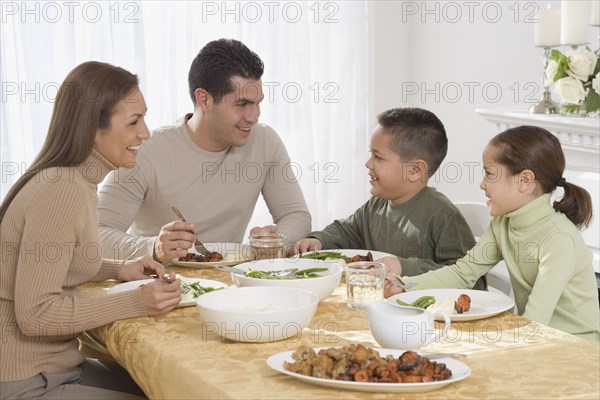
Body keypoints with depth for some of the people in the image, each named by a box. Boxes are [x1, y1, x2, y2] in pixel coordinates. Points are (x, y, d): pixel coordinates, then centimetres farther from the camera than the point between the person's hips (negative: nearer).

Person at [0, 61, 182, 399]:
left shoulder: (76, 181, 6)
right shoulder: (60, 191, -22)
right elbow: (35, 313, -24)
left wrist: (117, 271, 5)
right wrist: (137, 302, -23)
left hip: (59, 364, 9)